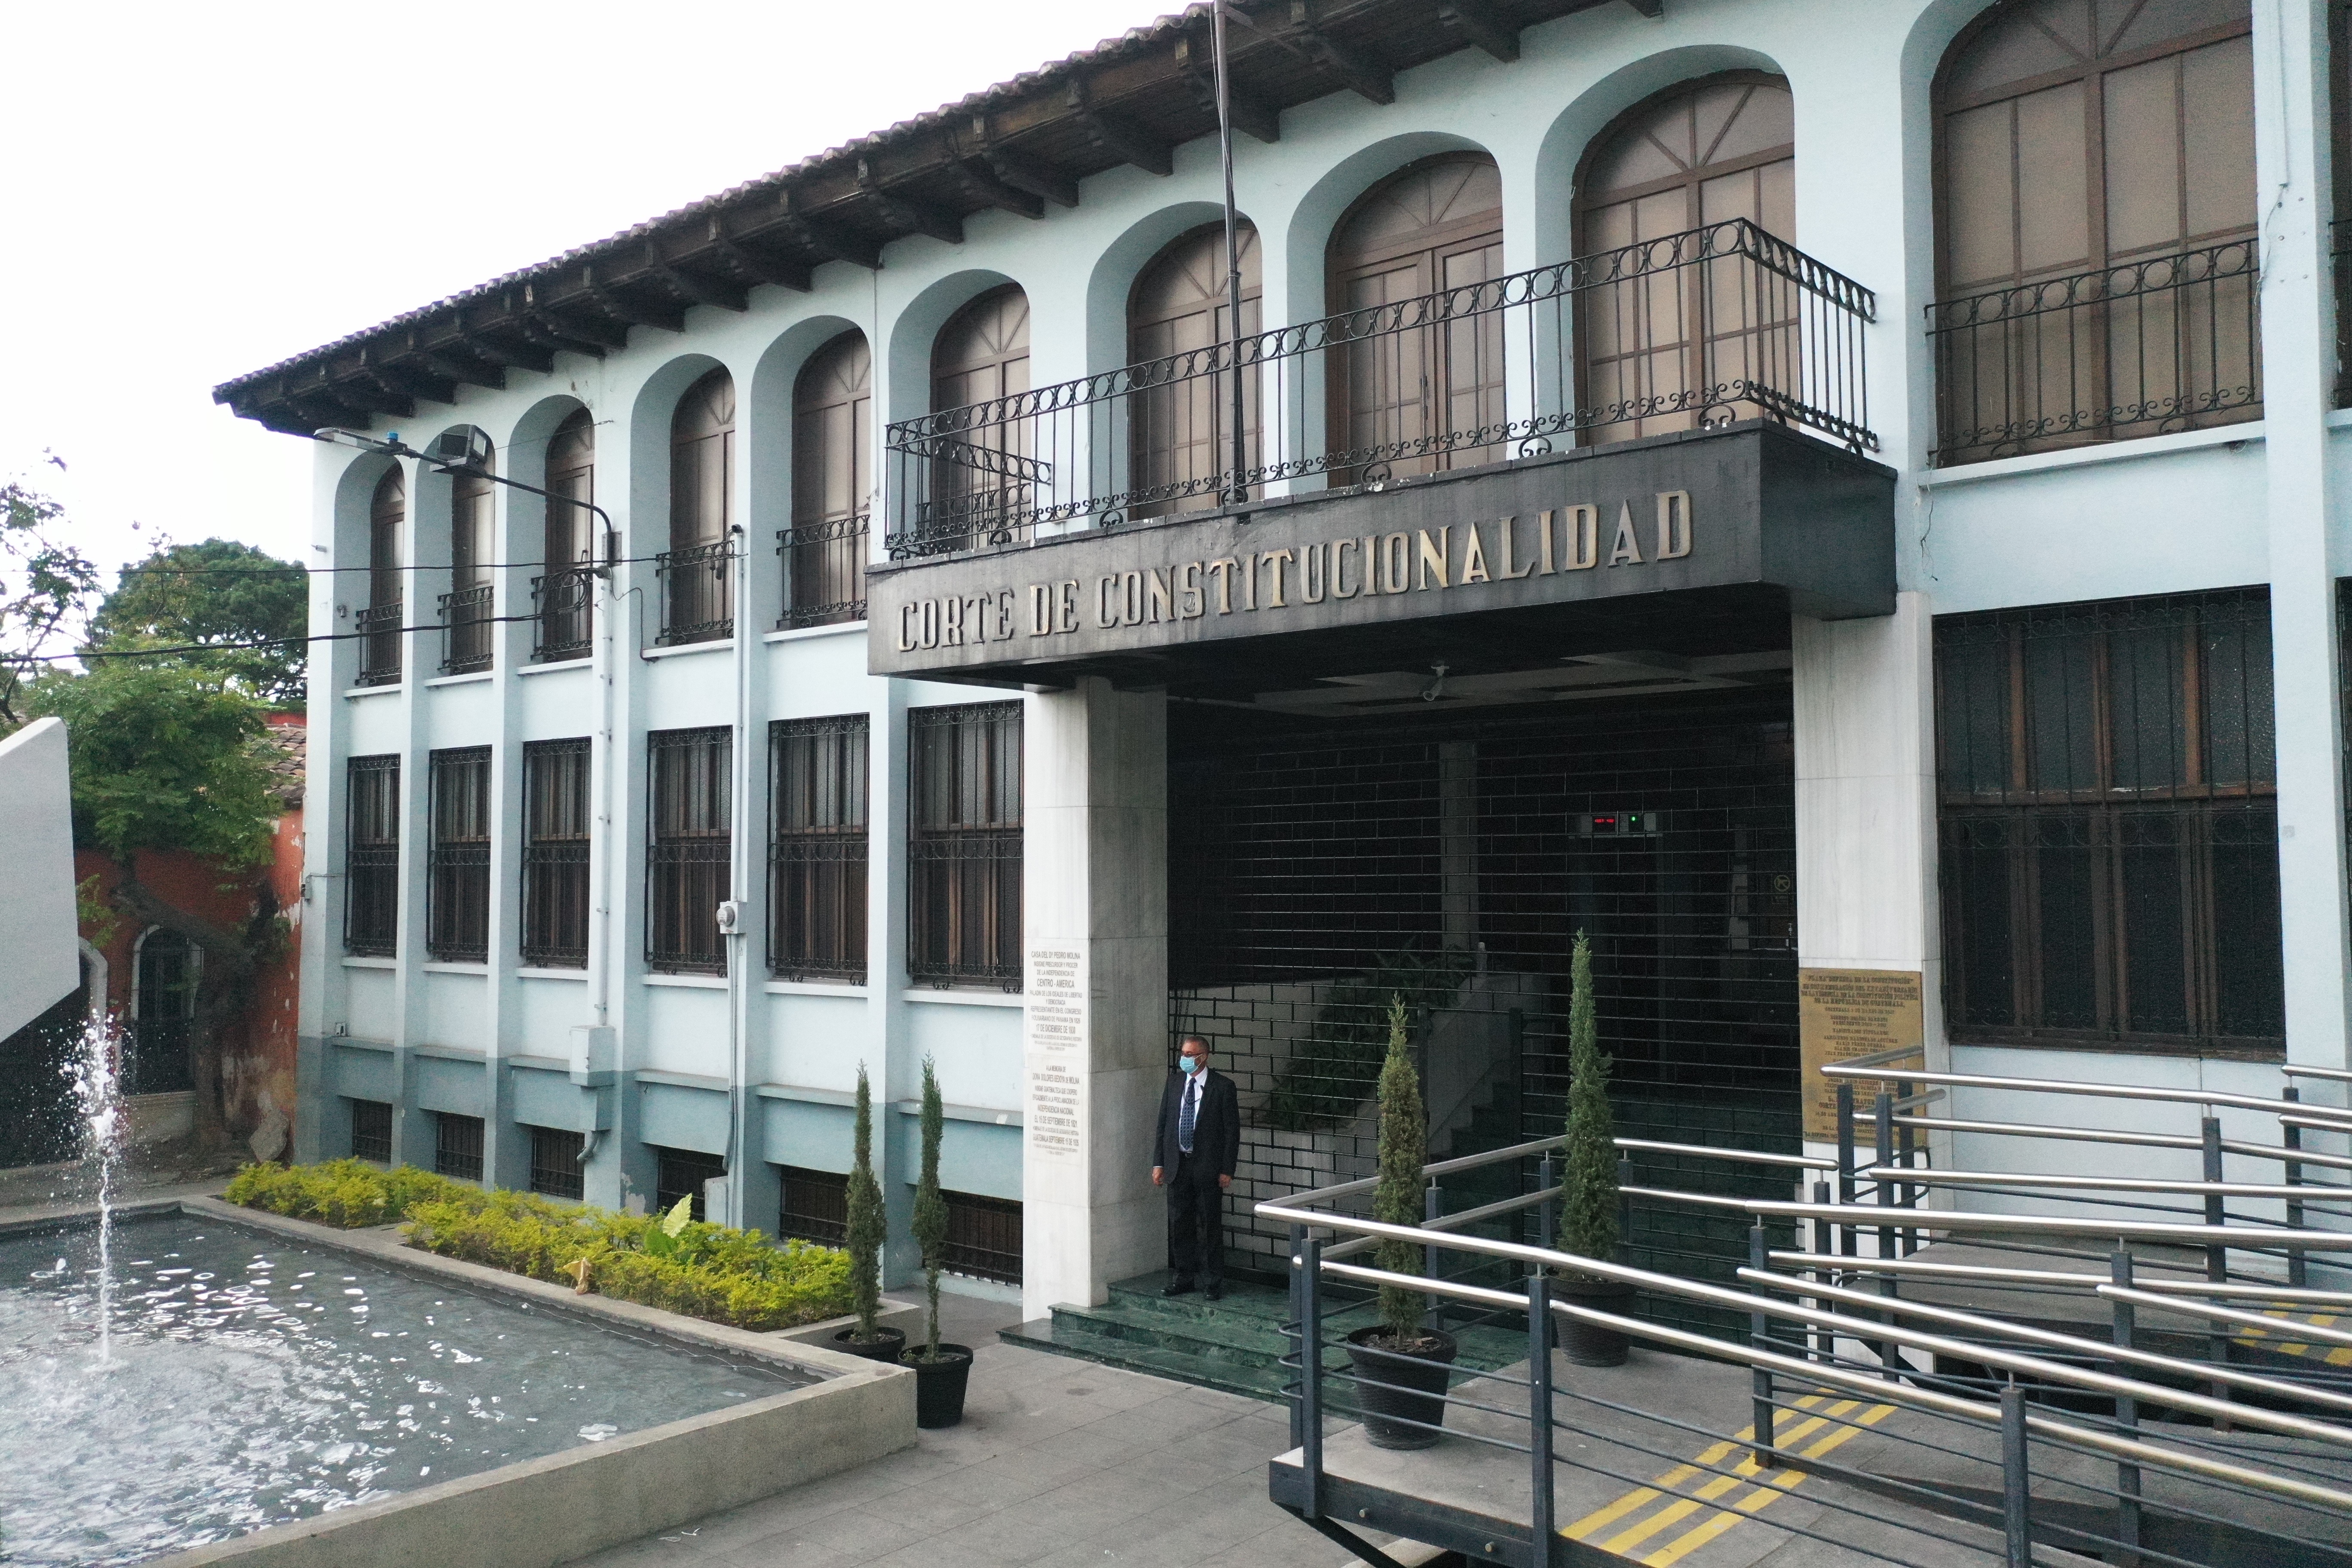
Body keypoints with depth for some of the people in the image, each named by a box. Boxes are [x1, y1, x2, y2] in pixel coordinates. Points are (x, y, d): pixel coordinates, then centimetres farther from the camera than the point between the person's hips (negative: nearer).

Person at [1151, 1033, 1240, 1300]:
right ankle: (1182, 1279, 21)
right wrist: (1158, 1163, 4)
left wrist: (1227, 1170, -9)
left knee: (1210, 1226, 2)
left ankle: (1212, 1283, 12)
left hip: (1208, 1167, -4)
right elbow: (1163, 1125, 10)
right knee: (1179, 1225, 9)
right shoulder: (1174, 1082, 7)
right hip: (1177, 1165, 4)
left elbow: (1232, 1130, -5)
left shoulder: (1223, 1087, -6)